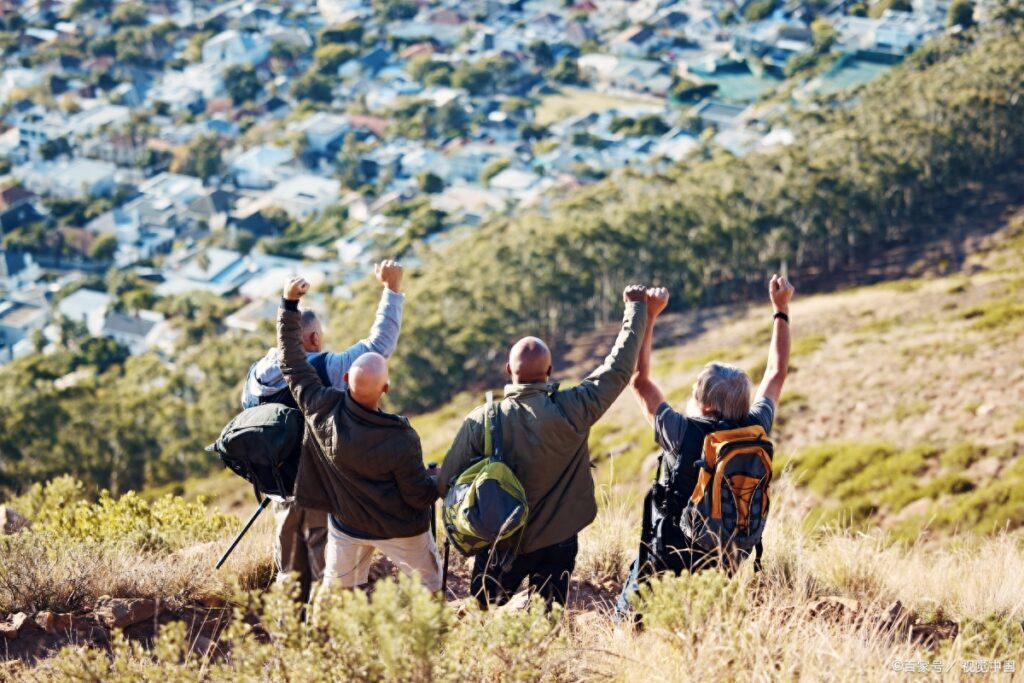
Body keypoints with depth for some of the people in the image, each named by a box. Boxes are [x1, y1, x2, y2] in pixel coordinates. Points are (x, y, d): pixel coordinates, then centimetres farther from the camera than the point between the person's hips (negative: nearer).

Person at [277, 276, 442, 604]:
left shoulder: (322, 409, -24)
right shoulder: (402, 440, -32)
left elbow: (293, 364, -11)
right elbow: (419, 496, -20)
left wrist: (289, 304, -7)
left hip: (346, 523, 4)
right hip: (399, 528, -4)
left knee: (334, 587, 21)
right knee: (429, 584, 15)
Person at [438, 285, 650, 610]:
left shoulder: (480, 421, -14)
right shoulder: (573, 410, -16)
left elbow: (446, 484, -8)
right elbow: (619, 369, -6)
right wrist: (636, 307, 5)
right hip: (558, 542, 0)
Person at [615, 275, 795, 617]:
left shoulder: (682, 433, -16)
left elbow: (639, 379, -6)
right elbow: (776, 374, 10)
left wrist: (648, 316, -3)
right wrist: (781, 308, 18)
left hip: (671, 561, -4)